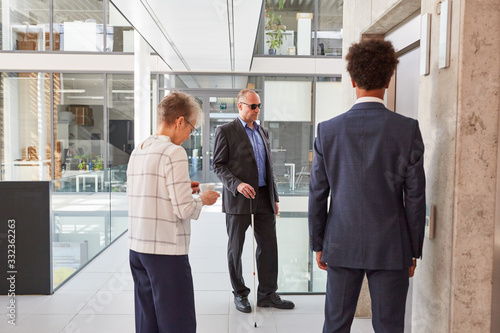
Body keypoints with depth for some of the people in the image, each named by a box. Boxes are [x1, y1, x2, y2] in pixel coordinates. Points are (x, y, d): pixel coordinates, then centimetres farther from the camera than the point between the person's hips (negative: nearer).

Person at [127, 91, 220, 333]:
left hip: (137, 249, 8)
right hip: (167, 251, -8)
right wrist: (203, 199, 2)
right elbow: (184, 210, -18)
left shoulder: (138, 151, 10)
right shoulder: (174, 152, -14)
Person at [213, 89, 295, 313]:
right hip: (239, 198, -5)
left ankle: (267, 294, 21)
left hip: (263, 197, 5)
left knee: (269, 246, 7)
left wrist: (274, 198, 14)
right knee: (236, 248, 8)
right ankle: (240, 294, 25)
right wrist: (237, 184, -23)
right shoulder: (226, 131, -4)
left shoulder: (263, 132, 14)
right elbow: (218, 165, -8)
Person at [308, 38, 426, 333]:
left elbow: (318, 194, -1)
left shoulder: (328, 130, -5)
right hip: (391, 248, -1)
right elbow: (415, 196, -5)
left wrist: (318, 244, 10)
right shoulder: (408, 129, -8)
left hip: (341, 245, 1)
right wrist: (414, 250, 7)